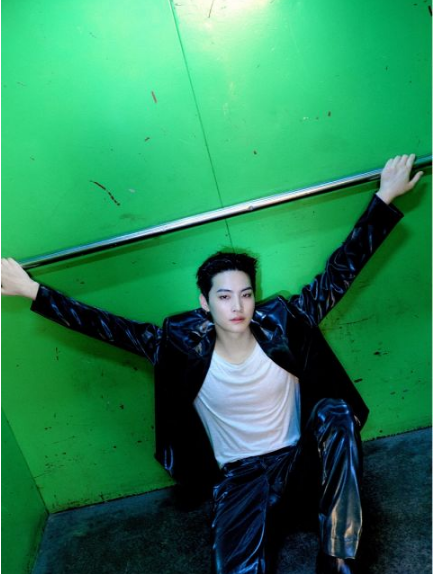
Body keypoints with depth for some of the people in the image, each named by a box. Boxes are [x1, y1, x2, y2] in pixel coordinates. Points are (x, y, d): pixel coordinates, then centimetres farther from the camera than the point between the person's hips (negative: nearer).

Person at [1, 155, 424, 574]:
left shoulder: (282, 324, -15)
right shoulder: (186, 346, -17)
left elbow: (338, 273, -12)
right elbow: (111, 328, -14)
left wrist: (384, 198, -13)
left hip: (301, 454, 2)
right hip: (242, 475, -1)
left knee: (336, 414, -30)